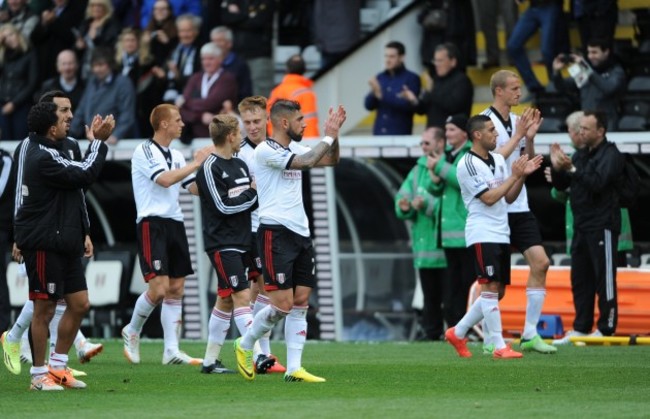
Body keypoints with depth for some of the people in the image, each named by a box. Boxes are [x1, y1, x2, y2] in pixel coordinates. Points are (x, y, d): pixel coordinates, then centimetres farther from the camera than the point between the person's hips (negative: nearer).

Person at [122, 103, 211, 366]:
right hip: (153, 224, -8)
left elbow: (195, 187, 17)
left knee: (176, 288, 4)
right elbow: (164, 179, -20)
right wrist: (196, 163, -15)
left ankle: (172, 350, 5)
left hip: (175, 224, 8)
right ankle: (132, 332, 9)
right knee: (158, 288, -14)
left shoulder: (176, 156, 17)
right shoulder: (145, 151, -7)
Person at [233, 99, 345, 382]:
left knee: (301, 302, 3)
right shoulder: (266, 150, -11)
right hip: (276, 232, -8)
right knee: (283, 304, -10)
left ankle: (294, 368, 3)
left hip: (301, 232, 8)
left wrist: (334, 134, 6)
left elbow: (331, 160, 21)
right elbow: (307, 162, -21)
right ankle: (245, 345, 13)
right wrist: (329, 136, -11)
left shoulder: (294, 148, 14)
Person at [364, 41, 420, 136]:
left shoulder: (411, 78, -2)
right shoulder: (380, 77, 11)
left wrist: (382, 96, -19)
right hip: (379, 133, 4)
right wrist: (374, 93, -13)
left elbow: (409, 105, -14)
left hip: (400, 134, -4)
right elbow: (369, 105, 9)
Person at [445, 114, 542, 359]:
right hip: (482, 235, -9)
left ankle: (458, 333, 22)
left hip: (501, 235, 9)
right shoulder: (468, 164, -11)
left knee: (497, 292, 9)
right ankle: (499, 347, -12)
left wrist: (523, 175, 2)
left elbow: (509, 197, 16)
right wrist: (514, 176, -14)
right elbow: (489, 198, -16)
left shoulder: (499, 160, 14)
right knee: (490, 288, -12)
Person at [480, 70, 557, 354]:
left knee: (540, 262, -3)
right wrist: (518, 136, -15)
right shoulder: (485, 120, -9)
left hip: (519, 206, 7)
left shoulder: (518, 121, 12)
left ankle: (530, 334, 2)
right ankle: (490, 339, 6)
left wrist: (530, 138, 2)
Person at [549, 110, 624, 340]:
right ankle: (581, 327, 15)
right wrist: (557, 168, -3)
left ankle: (606, 328, -2)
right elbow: (561, 185, 15)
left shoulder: (611, 155, -8)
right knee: (580, 278, 10)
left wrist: (572, 168, -25)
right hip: (581, 226, 8)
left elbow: (598, 182, -23)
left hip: (602, 225, -8)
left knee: (604, 277, -5)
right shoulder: (581, 154, 16)